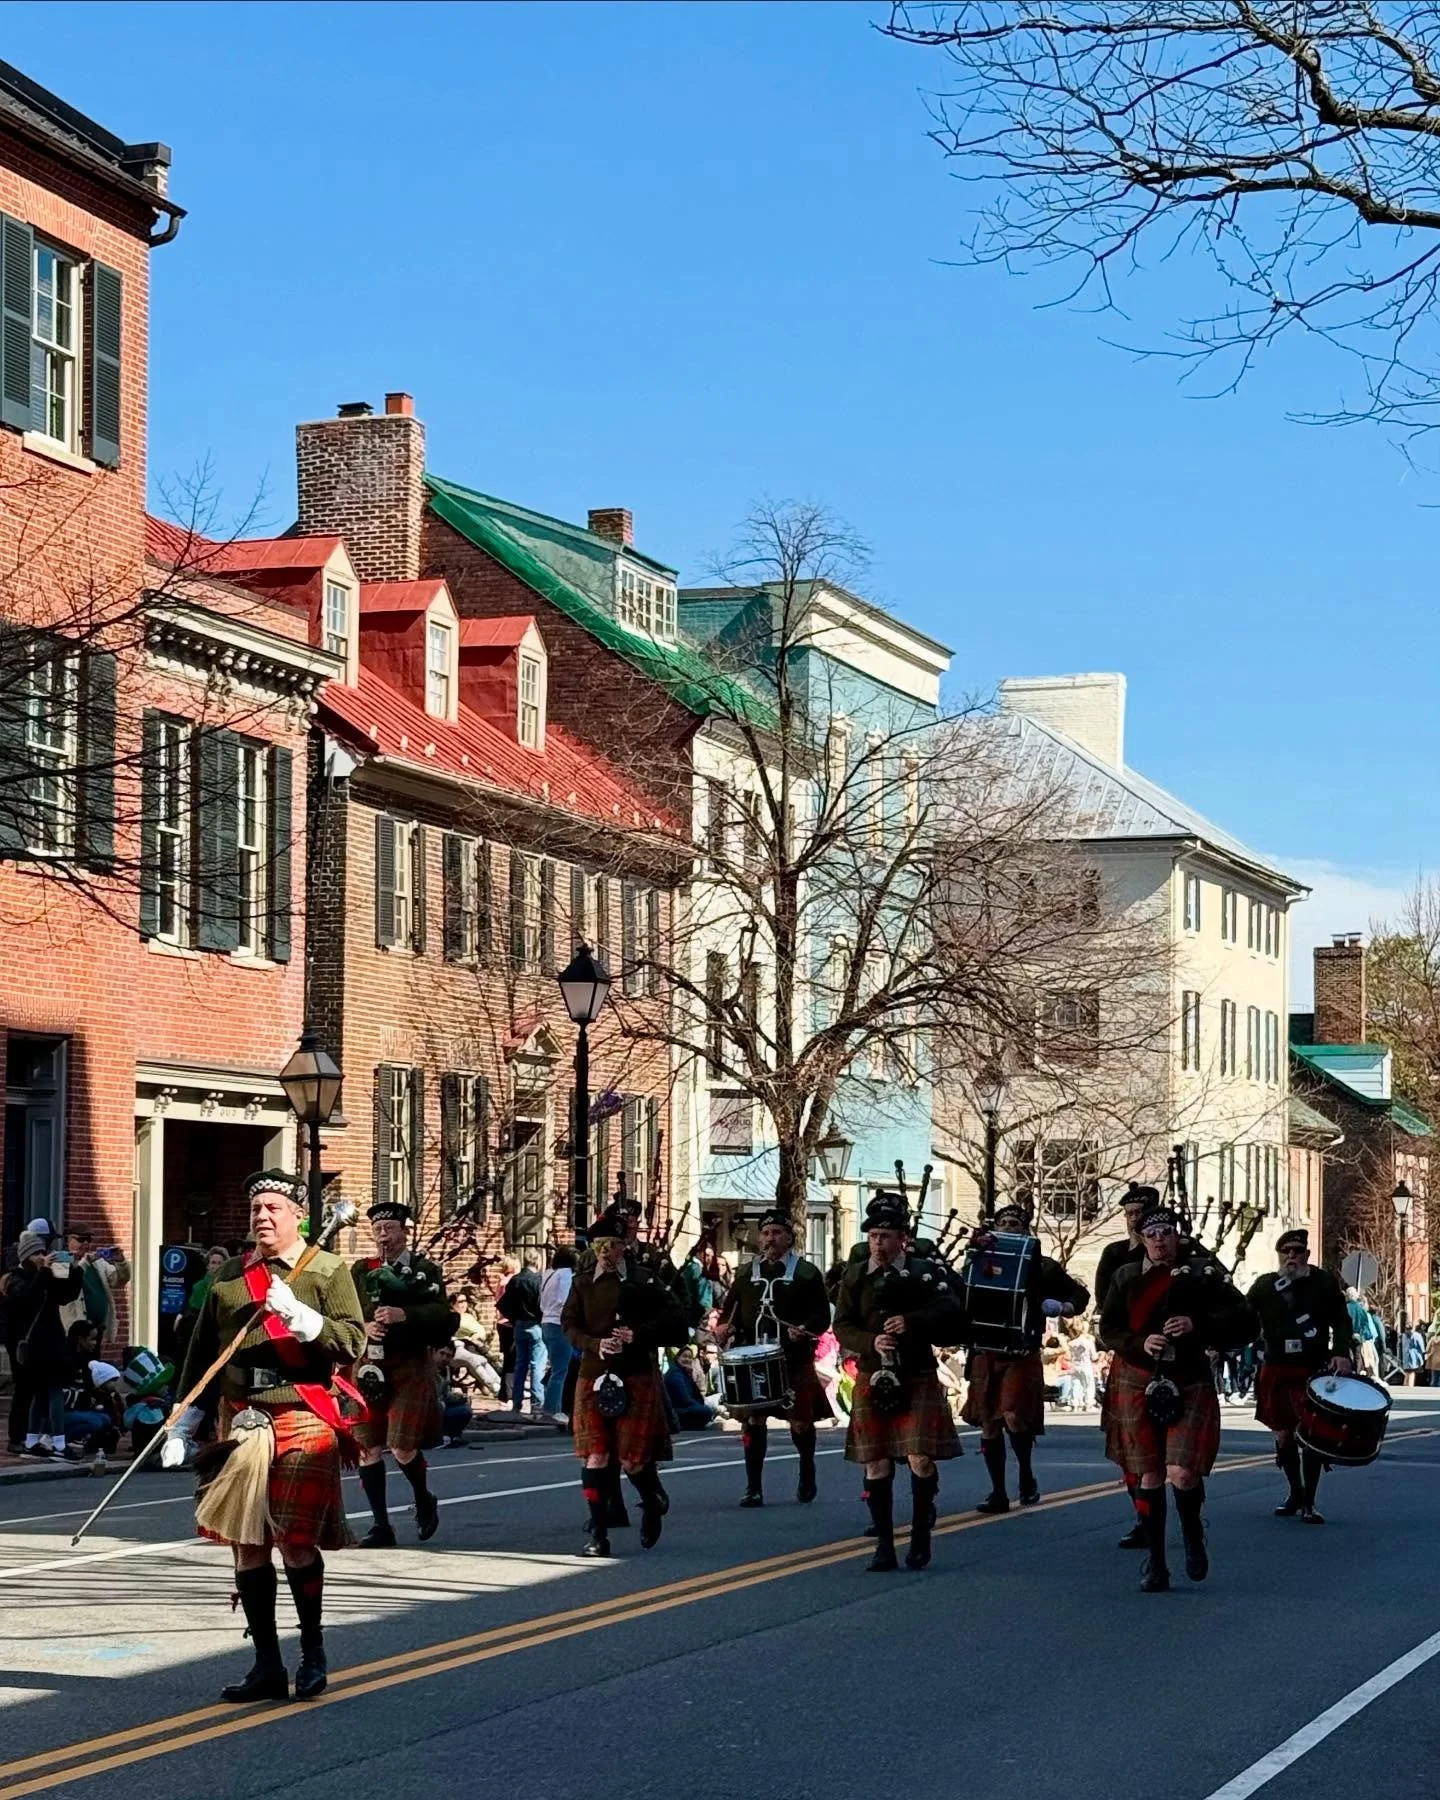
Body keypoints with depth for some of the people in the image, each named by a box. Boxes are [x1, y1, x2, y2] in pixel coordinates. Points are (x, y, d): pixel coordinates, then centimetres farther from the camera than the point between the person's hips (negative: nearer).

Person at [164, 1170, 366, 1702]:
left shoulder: (328, 1271, 2)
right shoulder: (228, 1277, 14)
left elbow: (353, 1342, -7)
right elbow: (201, 1354, 17)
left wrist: (299, 1317, -21)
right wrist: (181, 1426, 12)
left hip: (302, 1419, -4)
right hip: (240, 1420, 4)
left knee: (295, 1542, -8)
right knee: (247, 1545, 4)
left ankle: (312, 1650, 11)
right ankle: (266, 1664, 12)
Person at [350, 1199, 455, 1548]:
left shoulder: (426, 1270, 3)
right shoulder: (361, 1271, 12)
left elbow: (441, 1313, -10)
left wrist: (403, 1314, -25)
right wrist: (362, 1327, -15)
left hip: (411, 1365, -3)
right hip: (369, 1365, 4)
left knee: (402, 1447, -10)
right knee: (368, 1447, 0)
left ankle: (424, 1500, 20)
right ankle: (381, 1525, 9)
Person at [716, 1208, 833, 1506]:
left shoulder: (806, 1273, 1)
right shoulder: (746, 1273, 12)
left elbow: (822, 1315, -1)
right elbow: (731, 1308, 18)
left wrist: (805, 1329, -21)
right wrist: (724, 1326, -4)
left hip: (795, 1360, -2)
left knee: (801, 1422, 5)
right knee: (752, 1421, -3)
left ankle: (807, 1475, 30)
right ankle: (754, 1488, 2)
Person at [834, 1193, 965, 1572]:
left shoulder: (927, 1272, 2)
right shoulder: (854, 1277, 8)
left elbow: (950, 1313, -10)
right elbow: (842, 1327, 3)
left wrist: (911, 1321, -24)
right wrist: (871, 1342, -17)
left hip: (917, 1380, -2)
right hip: (872, 1381, 2)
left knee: (921, 1460, -8)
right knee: (876, 1466, 2)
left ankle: (920, 1537, 9)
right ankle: (884, 1545, 10)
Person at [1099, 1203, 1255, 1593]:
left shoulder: (1202, 1274, 1)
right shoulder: (1126, 1277, 8)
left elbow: (1244, 1323, -4)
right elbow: (1109, 1329, 5)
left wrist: (1197, 1326, -19)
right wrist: (1141, 1343, -15)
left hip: (1189, 1384, -2)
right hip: (1137, 1383, 2)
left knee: (1183, 1473, -15)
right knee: (1149, 1476, 3)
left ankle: (1194, 1538, 14)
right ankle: (1155, 1565, 13)